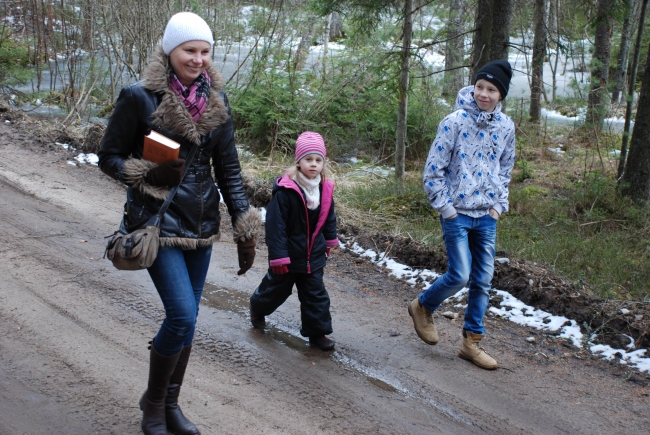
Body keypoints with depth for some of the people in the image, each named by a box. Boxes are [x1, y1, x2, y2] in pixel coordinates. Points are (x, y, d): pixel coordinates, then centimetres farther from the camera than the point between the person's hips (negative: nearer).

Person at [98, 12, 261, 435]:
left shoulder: (216, 99, 2)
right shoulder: (140, 97, -11)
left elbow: (229, 168, 5)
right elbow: (108, 156, -3)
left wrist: (246, 228, 0)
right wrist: (149, 174, -21)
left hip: (201, 223, 5)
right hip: (157, 221, -5)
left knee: (186, 319, 12)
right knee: (182, 314, -12)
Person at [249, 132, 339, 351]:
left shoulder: (325, 188, -5)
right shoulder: (286, 189, -23)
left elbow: (329, 216, 12)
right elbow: (276, 224, -23)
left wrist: (330, 240, 20)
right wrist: (278, 256, -23)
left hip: (313, 255, 4)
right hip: (289, 255, -4)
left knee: (316, 294, 6)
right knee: (277, 288, 17)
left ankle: (317, 332, 16)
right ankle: (258, 308, 45)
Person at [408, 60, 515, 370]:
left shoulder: (505, 126, 2)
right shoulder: (455, 122, -12)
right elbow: (433, 170, -9)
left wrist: (499, 204, 7)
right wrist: (445, 207, -10)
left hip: (486, 216, 5)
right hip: (457, 213, -5)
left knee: (483, 280, 7)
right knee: (460, 275, -7)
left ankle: (472, 341, 20)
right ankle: (423, 306, 22)